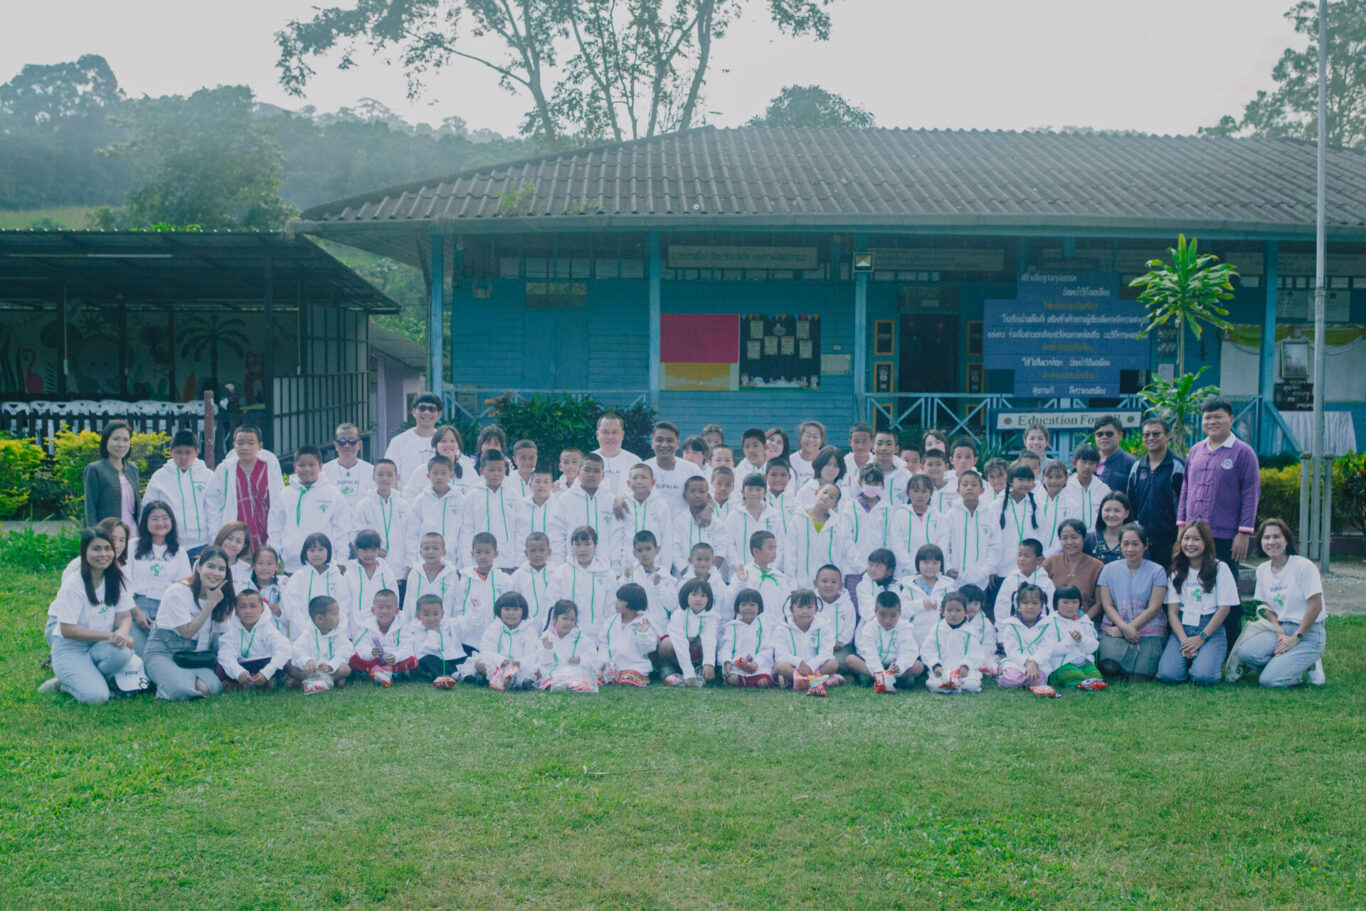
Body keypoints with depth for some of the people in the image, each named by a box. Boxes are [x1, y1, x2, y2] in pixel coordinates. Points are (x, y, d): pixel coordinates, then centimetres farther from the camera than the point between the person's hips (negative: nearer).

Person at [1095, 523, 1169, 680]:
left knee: (1139, 676, -25)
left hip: (1149, 629, -1)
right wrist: (1125, 627, -14)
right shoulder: (1109, 570, 11)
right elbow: (1107, 605, 4)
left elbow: (1153, 608, -2)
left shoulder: (1157, 571, 5)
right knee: (1110, 664, -31)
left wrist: (1127, 629, -10)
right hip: (1116, 626, 1)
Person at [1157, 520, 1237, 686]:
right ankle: (1189, 657, 8)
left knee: (1203, 676, -29)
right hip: (1182, 629, 3)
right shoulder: (1177, 572, 12)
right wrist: (1184, 640, -12)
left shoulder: (1220, 568, 3)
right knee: (1168, 674, -24)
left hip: (1211, 630, -2)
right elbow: (1172, 610, 5)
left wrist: (1201, 638, -10)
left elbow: (1224, 608, -2)